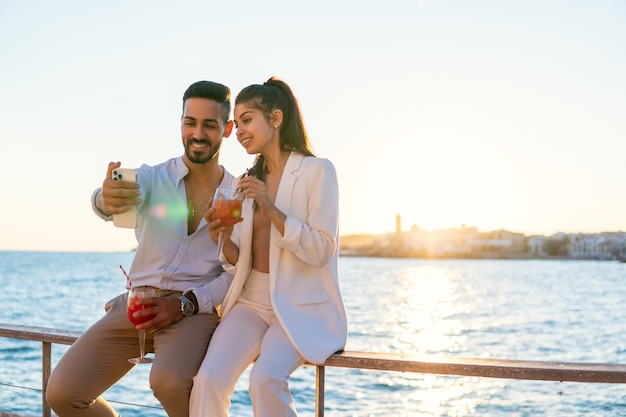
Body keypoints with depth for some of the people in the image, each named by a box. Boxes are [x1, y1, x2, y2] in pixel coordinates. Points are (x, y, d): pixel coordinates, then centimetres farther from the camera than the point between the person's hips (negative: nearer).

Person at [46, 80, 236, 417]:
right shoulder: (152, 177, 4)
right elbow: (119, 194, -19)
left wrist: (186, 303, -15)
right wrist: (106, 199, -44)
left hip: (195, 309, -2)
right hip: (135, 304, 3)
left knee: (168, 383, -34)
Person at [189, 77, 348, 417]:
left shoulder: (317, 171, -3)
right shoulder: (249, 180, 14)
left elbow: (321, 252, -10)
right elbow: (242, 261, 15)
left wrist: (272, 211, -20)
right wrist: (224, 240, -7)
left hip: (302, 306, -4)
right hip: (252, 302, 5)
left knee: (265, 378, -32)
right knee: (208, 379, -22)